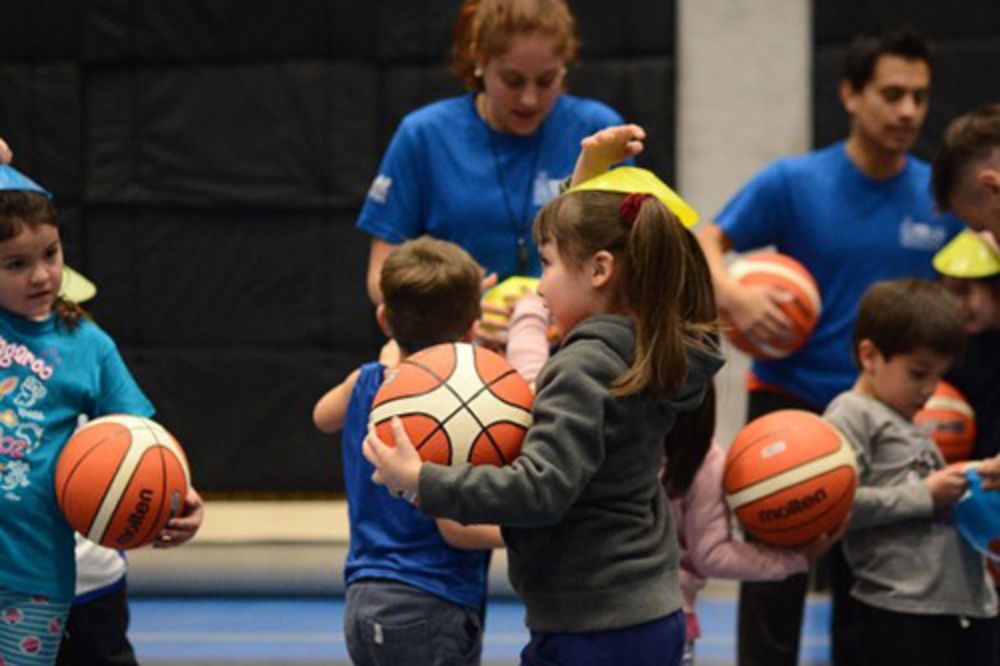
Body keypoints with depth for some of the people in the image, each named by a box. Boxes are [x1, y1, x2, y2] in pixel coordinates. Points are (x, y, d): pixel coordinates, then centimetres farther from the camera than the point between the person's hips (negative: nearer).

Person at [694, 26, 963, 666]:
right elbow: (706, 244, -8)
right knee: (774, 590, 1)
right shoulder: (794, 182, -8)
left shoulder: (940, 196, 0)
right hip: (790, 404, -3)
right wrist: (732, 295, -27)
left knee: (865, 592, 11)